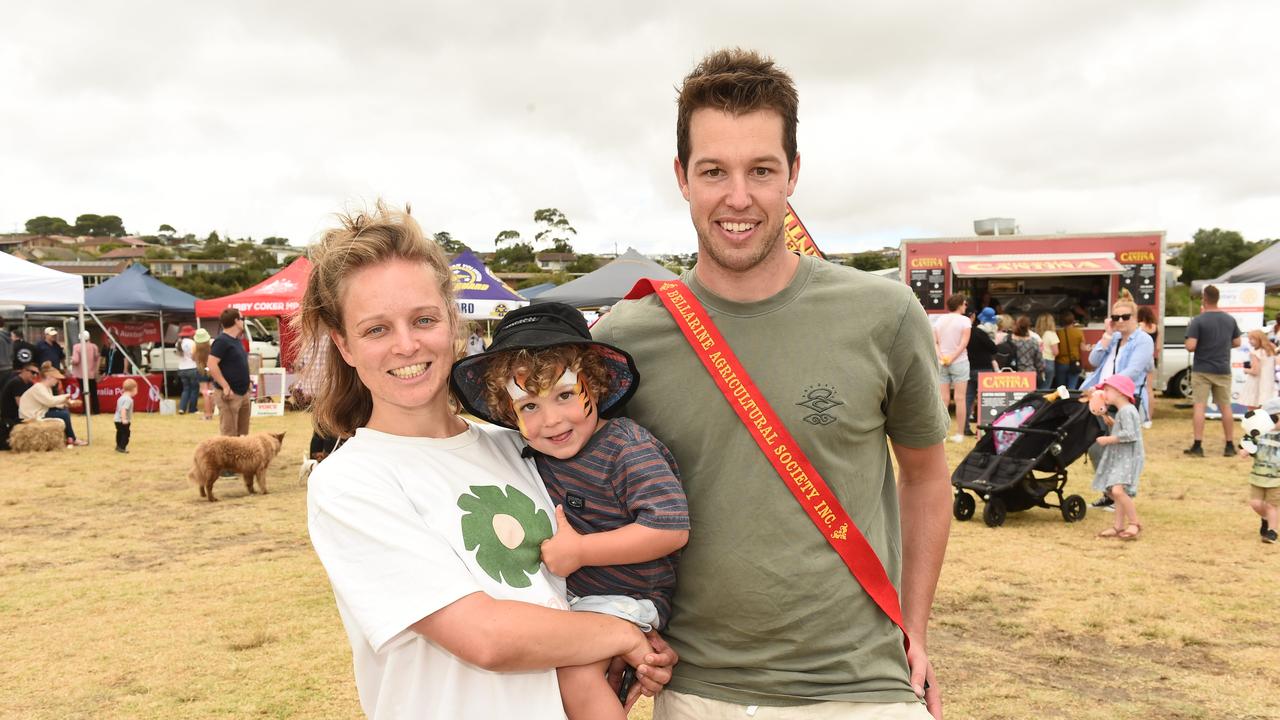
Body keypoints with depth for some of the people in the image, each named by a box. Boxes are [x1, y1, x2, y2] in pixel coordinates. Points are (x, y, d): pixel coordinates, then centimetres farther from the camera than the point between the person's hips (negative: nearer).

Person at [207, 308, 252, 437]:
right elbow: (212, 365, -21)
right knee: (228, 436, -8)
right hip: (229, 395, -9)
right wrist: (226, 387, -23)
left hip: (243, 394, 9)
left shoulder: (236, 340, 15)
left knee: (242, 435, 15)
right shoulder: (221, 340, -13)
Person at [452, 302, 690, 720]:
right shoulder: (534, 454, 2)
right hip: (566, 591, 8)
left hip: (625, 595, -8)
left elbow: (670, 529, -28)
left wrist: (580, 551, -24)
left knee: (575, 671, -26)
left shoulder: (627, 447, -20)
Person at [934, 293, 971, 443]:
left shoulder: (939, 320, 8)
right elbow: (964, 343, -13)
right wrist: (952, 358, -11)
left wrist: (941, 357, -7)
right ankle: (960, 433, -1)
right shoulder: (964, 320, -5)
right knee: (959, 399, -2)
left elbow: (934, 342, 2)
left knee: (943, 399, 4)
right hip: (959, 362, -4)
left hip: (941, 363, 4)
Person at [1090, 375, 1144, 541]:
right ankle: (1119, 526, 19)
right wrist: (1108, 420, 16)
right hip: (1119, 458, 11)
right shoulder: (1122, 411, 17)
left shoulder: (1126, 411, -15)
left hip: (1128, 458, -11)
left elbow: (1129, 434, -25)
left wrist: (1107, 439, -19)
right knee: (1116, 492, 13)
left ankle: (1135, 523, -14)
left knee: (1118, 490, -24)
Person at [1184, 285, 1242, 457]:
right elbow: (1237, 343, 11)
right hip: (1223, 370, 4)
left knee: (1199, 406, -2)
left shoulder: (1197, 321, -13)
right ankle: (1229, 446, 18)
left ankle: (1197, 446, -4)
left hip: (1202, 370, -4)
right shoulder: (1230, 320, 3)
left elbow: (1190, 347, -19)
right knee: (1225, 407, 12)